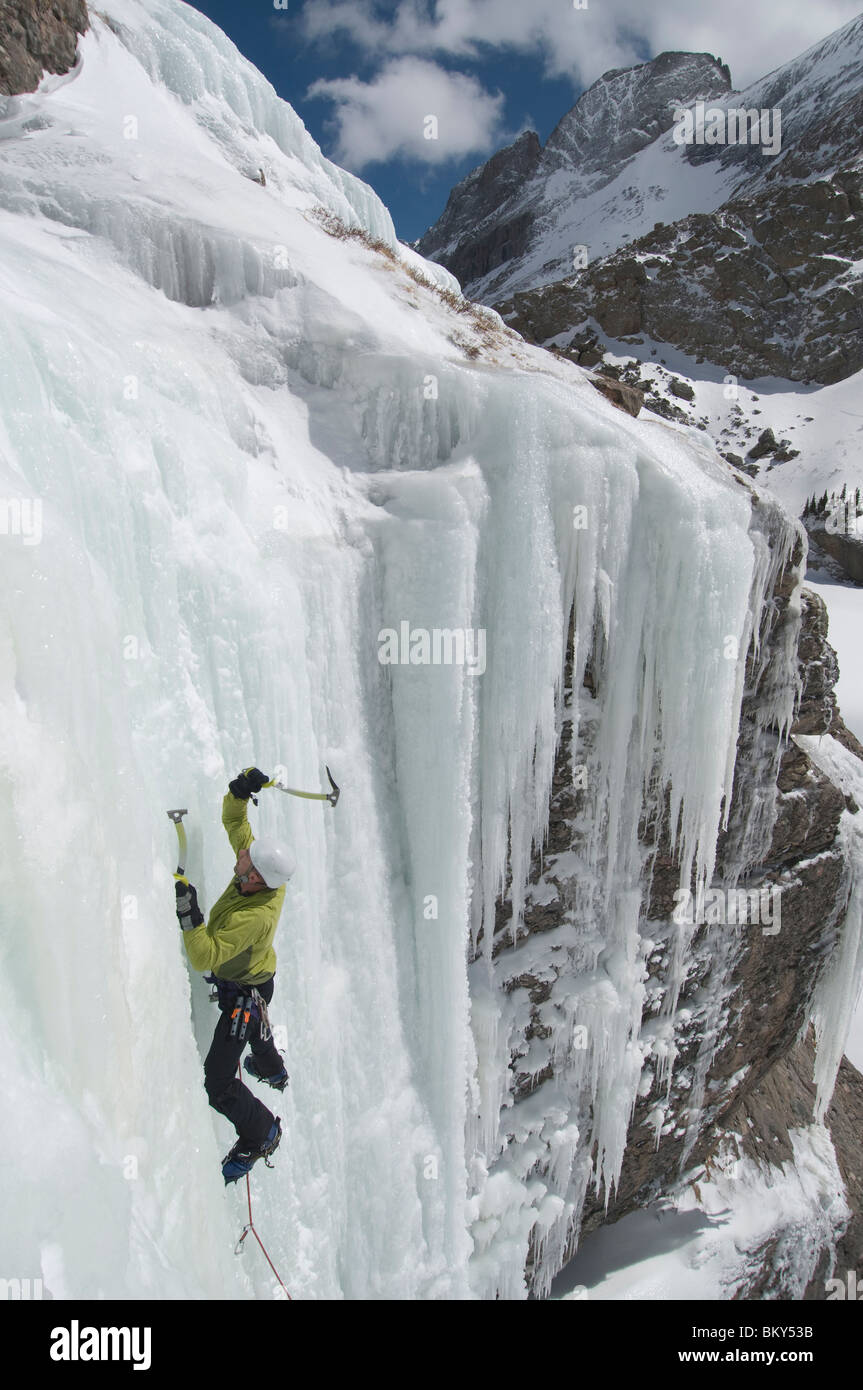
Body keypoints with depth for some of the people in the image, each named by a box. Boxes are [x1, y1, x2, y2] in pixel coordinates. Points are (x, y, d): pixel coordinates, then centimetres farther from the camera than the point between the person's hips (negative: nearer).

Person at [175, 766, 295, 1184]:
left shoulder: (253, 917, -43)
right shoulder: (266, 876, -21)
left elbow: (204, 957, -41)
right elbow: (234, 821, -10)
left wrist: (188, 914, -50)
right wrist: (238, 792, -29)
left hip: (241, 995, -9)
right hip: (255, 981, 9)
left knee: (217, 1083, -1)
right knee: (256, 1028, 39)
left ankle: (261, 1134, 23)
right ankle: (273, 1071, 70)